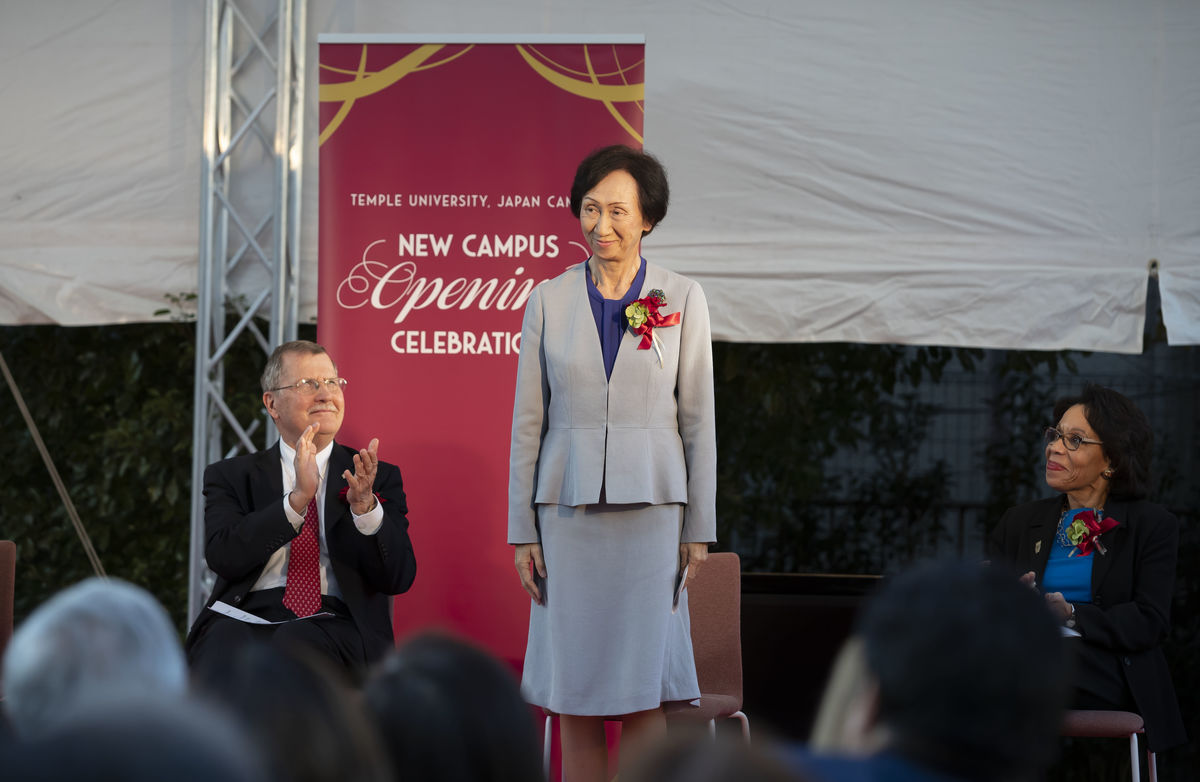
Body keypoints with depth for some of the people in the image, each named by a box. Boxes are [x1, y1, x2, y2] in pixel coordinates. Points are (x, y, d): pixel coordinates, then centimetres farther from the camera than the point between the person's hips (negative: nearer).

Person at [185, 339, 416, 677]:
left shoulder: (379, 478, 17)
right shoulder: (231, 477, 15)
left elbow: (399, 579, 4)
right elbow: (223, 557, -5)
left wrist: (365, 505, -14)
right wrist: (298, 498, -17)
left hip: (336, 624, 0)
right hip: (245, 617, 0)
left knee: (294, 643, -36)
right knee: (226, 644, -37)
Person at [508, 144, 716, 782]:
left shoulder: (681, 300, 2)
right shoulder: (548, 301, 5)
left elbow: (698, 419, 3)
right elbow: (527, 421, 6)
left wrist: (700, 529, -1)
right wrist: (521, 531, 2)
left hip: (649, 507, -1)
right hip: (568, 509, 1)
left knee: (642, 693, -4)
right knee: (574, 696, 2)